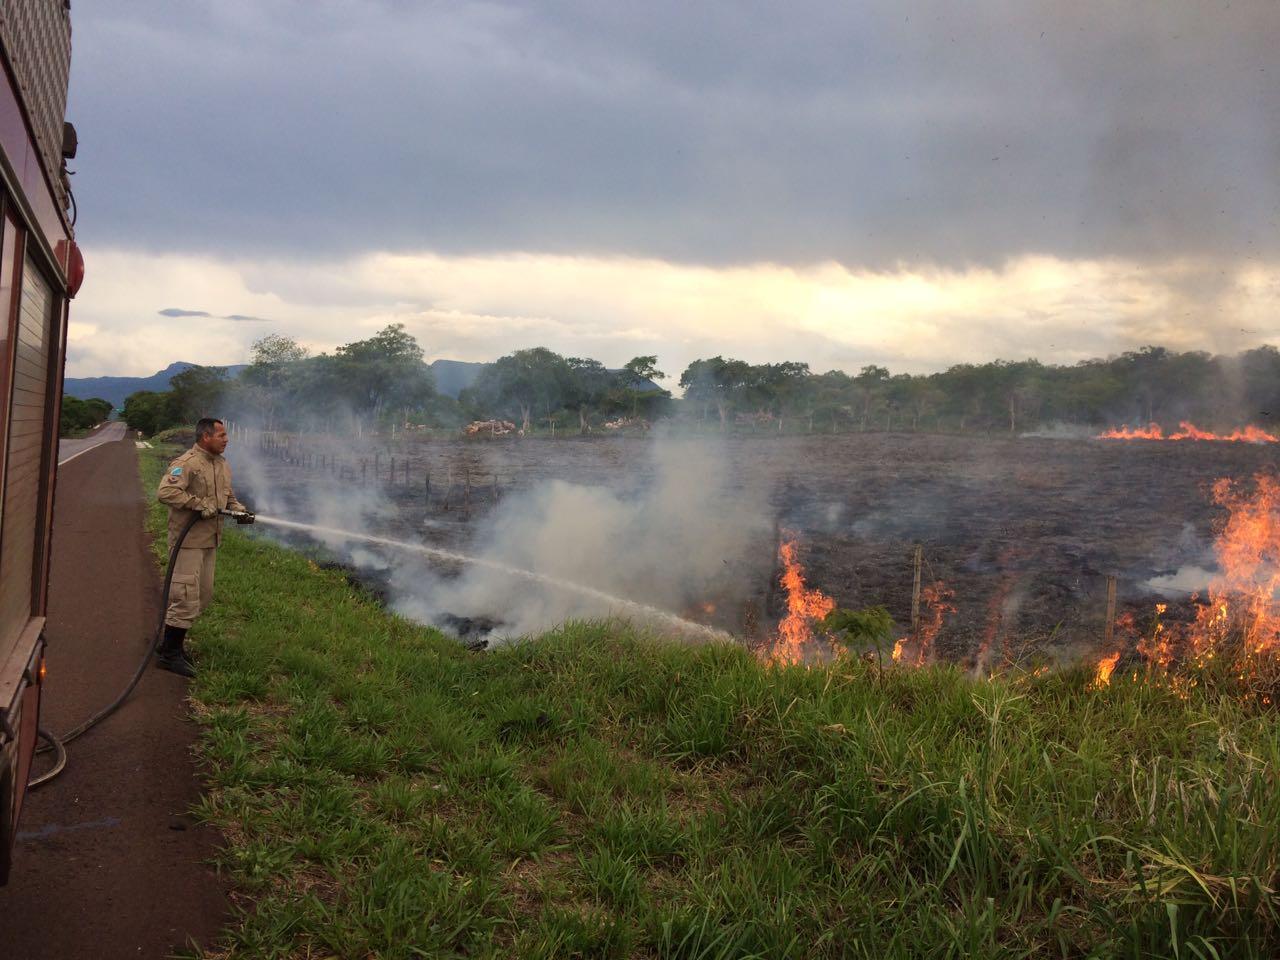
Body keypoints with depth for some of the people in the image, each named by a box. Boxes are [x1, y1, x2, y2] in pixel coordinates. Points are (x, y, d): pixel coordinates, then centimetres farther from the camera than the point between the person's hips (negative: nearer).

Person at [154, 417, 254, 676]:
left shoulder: (223, 465, 12)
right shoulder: (187, 463, -17)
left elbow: (229, 497, 23)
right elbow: (165, 492, -29)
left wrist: (240, 510, 2)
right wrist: (200, 504, -27)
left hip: (210, 540, 9)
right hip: (188, 540, -9)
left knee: (203, 595, 16)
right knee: (187, 597, -7)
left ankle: (171, 643, 30)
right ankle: (169, 653, 5)